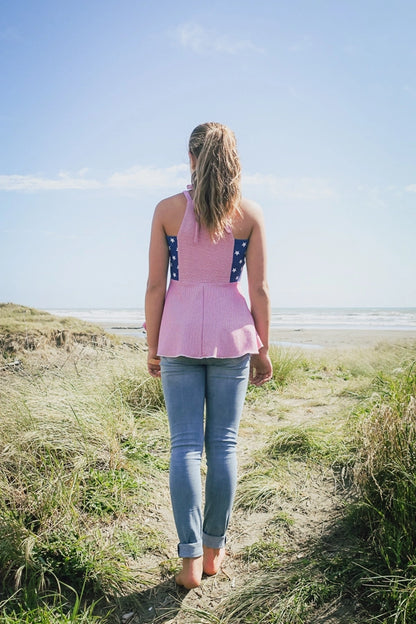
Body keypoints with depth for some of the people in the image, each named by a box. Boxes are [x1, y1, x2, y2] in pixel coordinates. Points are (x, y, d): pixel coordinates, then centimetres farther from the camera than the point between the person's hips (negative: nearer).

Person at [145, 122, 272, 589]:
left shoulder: (168, 209, -1)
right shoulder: (250, 214, 1)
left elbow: (155, 286, -2)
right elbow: (259, 289, 0)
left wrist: (152, 346, 7)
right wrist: (262, 348, 8)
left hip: (180, 334, 0)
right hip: (232, 333, 1)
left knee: (185, 445, 5)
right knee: (223, 443, 10)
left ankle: (191, 559, 6)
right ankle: (213, 550, 21)